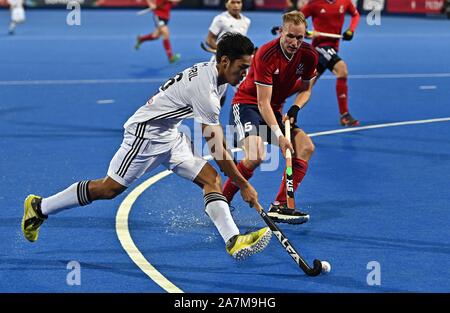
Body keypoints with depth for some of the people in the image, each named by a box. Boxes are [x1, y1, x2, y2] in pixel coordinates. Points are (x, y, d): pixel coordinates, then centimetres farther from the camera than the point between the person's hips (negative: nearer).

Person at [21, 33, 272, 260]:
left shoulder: (216, 73, 0)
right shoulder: (204, 87, -29)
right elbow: (216, 149, -26)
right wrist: (243, 185, -21)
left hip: (171, 135, 9)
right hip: (146, 133, -9)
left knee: (211, 178, -6)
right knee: (109, 189, -3)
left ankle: (234, 241, -17)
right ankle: (39, 207, 13)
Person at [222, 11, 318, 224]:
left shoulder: (309, 56, -7)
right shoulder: (266, 55, -25)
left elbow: (305, 88, 11)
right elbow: (263, 103, -25)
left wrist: (295, 108, -10)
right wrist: (279, 136, -32)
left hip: (275, 110, 7)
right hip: (247, 104, -7)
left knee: (306, 147, -12)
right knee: (256, 155, -29)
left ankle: (280, 206, -12)